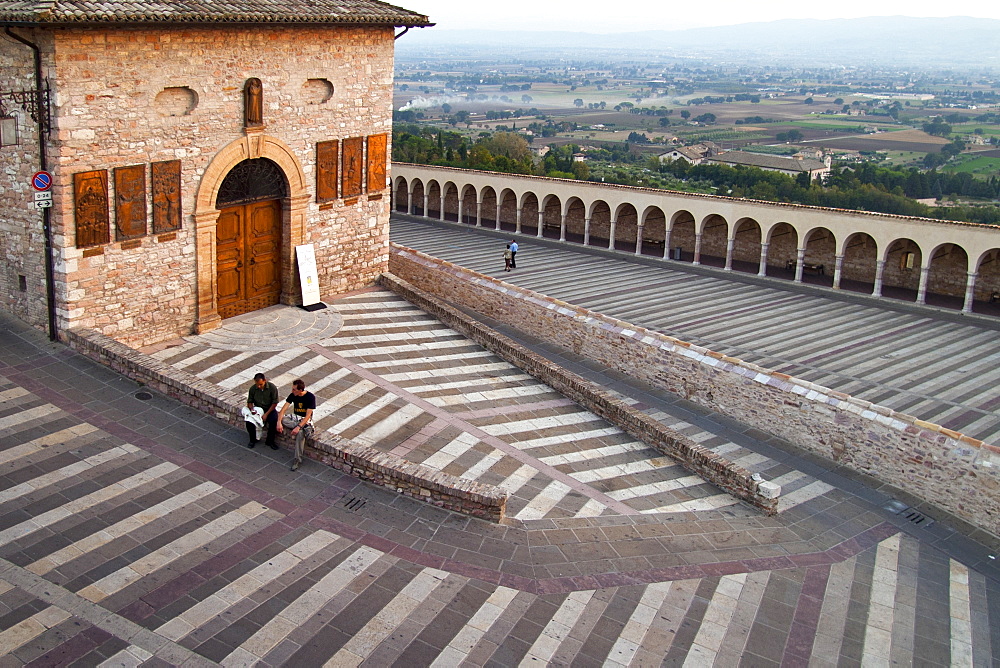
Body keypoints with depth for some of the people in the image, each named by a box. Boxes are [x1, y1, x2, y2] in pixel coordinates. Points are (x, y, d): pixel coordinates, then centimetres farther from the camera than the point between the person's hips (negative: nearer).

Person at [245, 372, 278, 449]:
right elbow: (249, 401, 3)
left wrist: (266, 414, -19)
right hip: (257, 408, 2)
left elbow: (275, 403, -13)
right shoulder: (253, 388, -8)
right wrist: (251, 409, -19)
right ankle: (253, 440, 1)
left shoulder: (272, 387, -16)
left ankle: (270, 441, -10)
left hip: (269, 408, -2)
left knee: (274, 421, -32)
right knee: (249, 422, -25)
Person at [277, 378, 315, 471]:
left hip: (305, 420, -5)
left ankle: (297, 460, -27)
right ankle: (305, 429, -24)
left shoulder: (310, 397, -18)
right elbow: (284, 409, -10)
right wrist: (279, 422, -27)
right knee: (282, 419, -30)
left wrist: (298, 427, -34)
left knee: (300, 433, -37)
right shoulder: (292, 395, -4)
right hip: (295, 417, 5)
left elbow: (308, 415, -22)